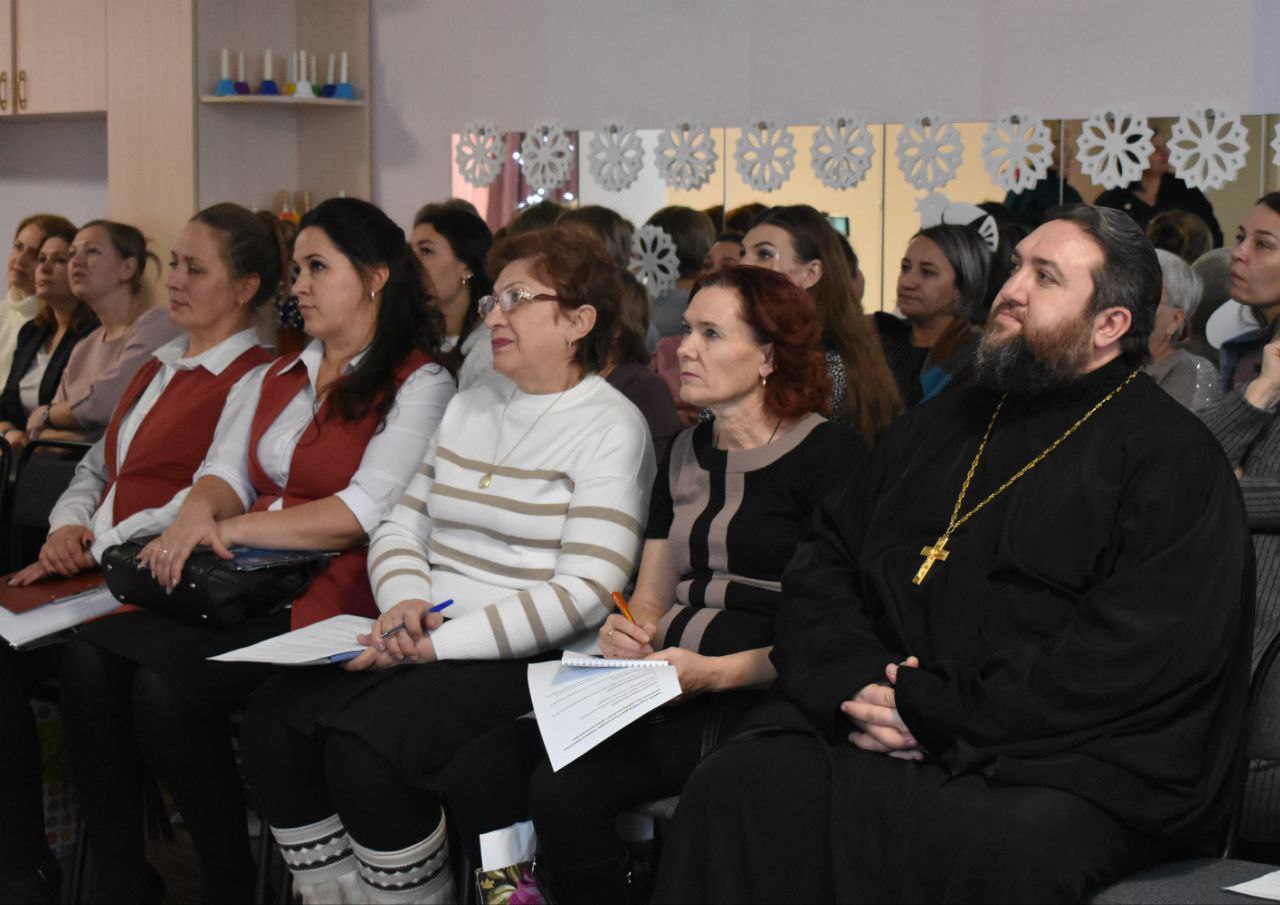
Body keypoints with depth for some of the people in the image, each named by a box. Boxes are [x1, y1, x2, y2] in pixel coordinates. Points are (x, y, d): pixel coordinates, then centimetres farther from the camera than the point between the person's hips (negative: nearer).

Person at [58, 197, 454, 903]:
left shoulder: (418, 385, -1)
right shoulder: (279, 377, 24)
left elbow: (363, 514, -12)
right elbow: (227, 472, 17)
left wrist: (231, 528, -12)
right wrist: (198, 512, -8)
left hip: (329, 593, -7)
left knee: (167, 683, -28)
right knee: (90, 653, -18)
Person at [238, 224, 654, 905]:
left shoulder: (610, 429, -5)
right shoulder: (469, 408, 19)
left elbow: (585, 591, -15)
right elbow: (403, 525, 18)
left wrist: (443, 643, -19)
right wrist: (405, 600, -6)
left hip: (533, 661, -7)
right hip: (425, 642, 7)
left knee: (363, 743, -29)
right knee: (271, 721, -16)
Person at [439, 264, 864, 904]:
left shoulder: (829, 455, -3)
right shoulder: (686, 455, 20)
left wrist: (714, 672, -17)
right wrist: (628, 635, 0)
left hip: (758, 695, -7)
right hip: (661, 686, 7)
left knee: (566, 789, -28)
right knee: (476, 773, -15)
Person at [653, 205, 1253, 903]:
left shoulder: (1173, 459, 2)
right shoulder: (935, 431, 25)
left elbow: (1140, 657, -12)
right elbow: (821, 565, 21)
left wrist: (938, 712, -15)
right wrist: (854, 683, -2)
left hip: (1064, 760, -5)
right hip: (875, 729, 5)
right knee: (729, 793, -22)